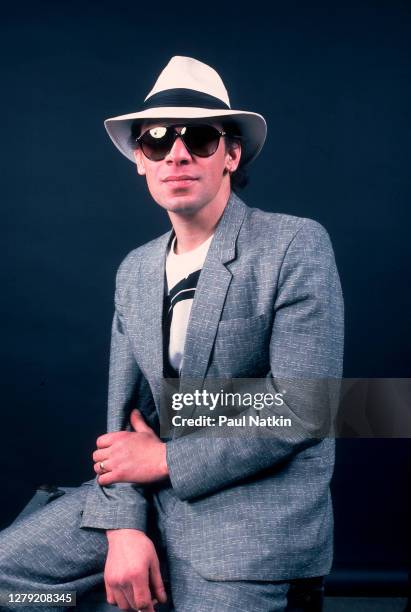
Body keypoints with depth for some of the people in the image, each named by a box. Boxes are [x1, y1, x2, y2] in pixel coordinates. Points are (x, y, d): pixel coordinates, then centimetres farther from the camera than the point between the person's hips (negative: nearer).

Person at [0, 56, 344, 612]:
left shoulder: (296, 246, -12)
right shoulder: (134, 271, 8)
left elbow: (300, 411, -17)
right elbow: (123, 414, 6)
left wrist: (165, 459, -10)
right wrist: (123, 525, -11)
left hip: (254, 502, -5)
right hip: (149, 494, 5)